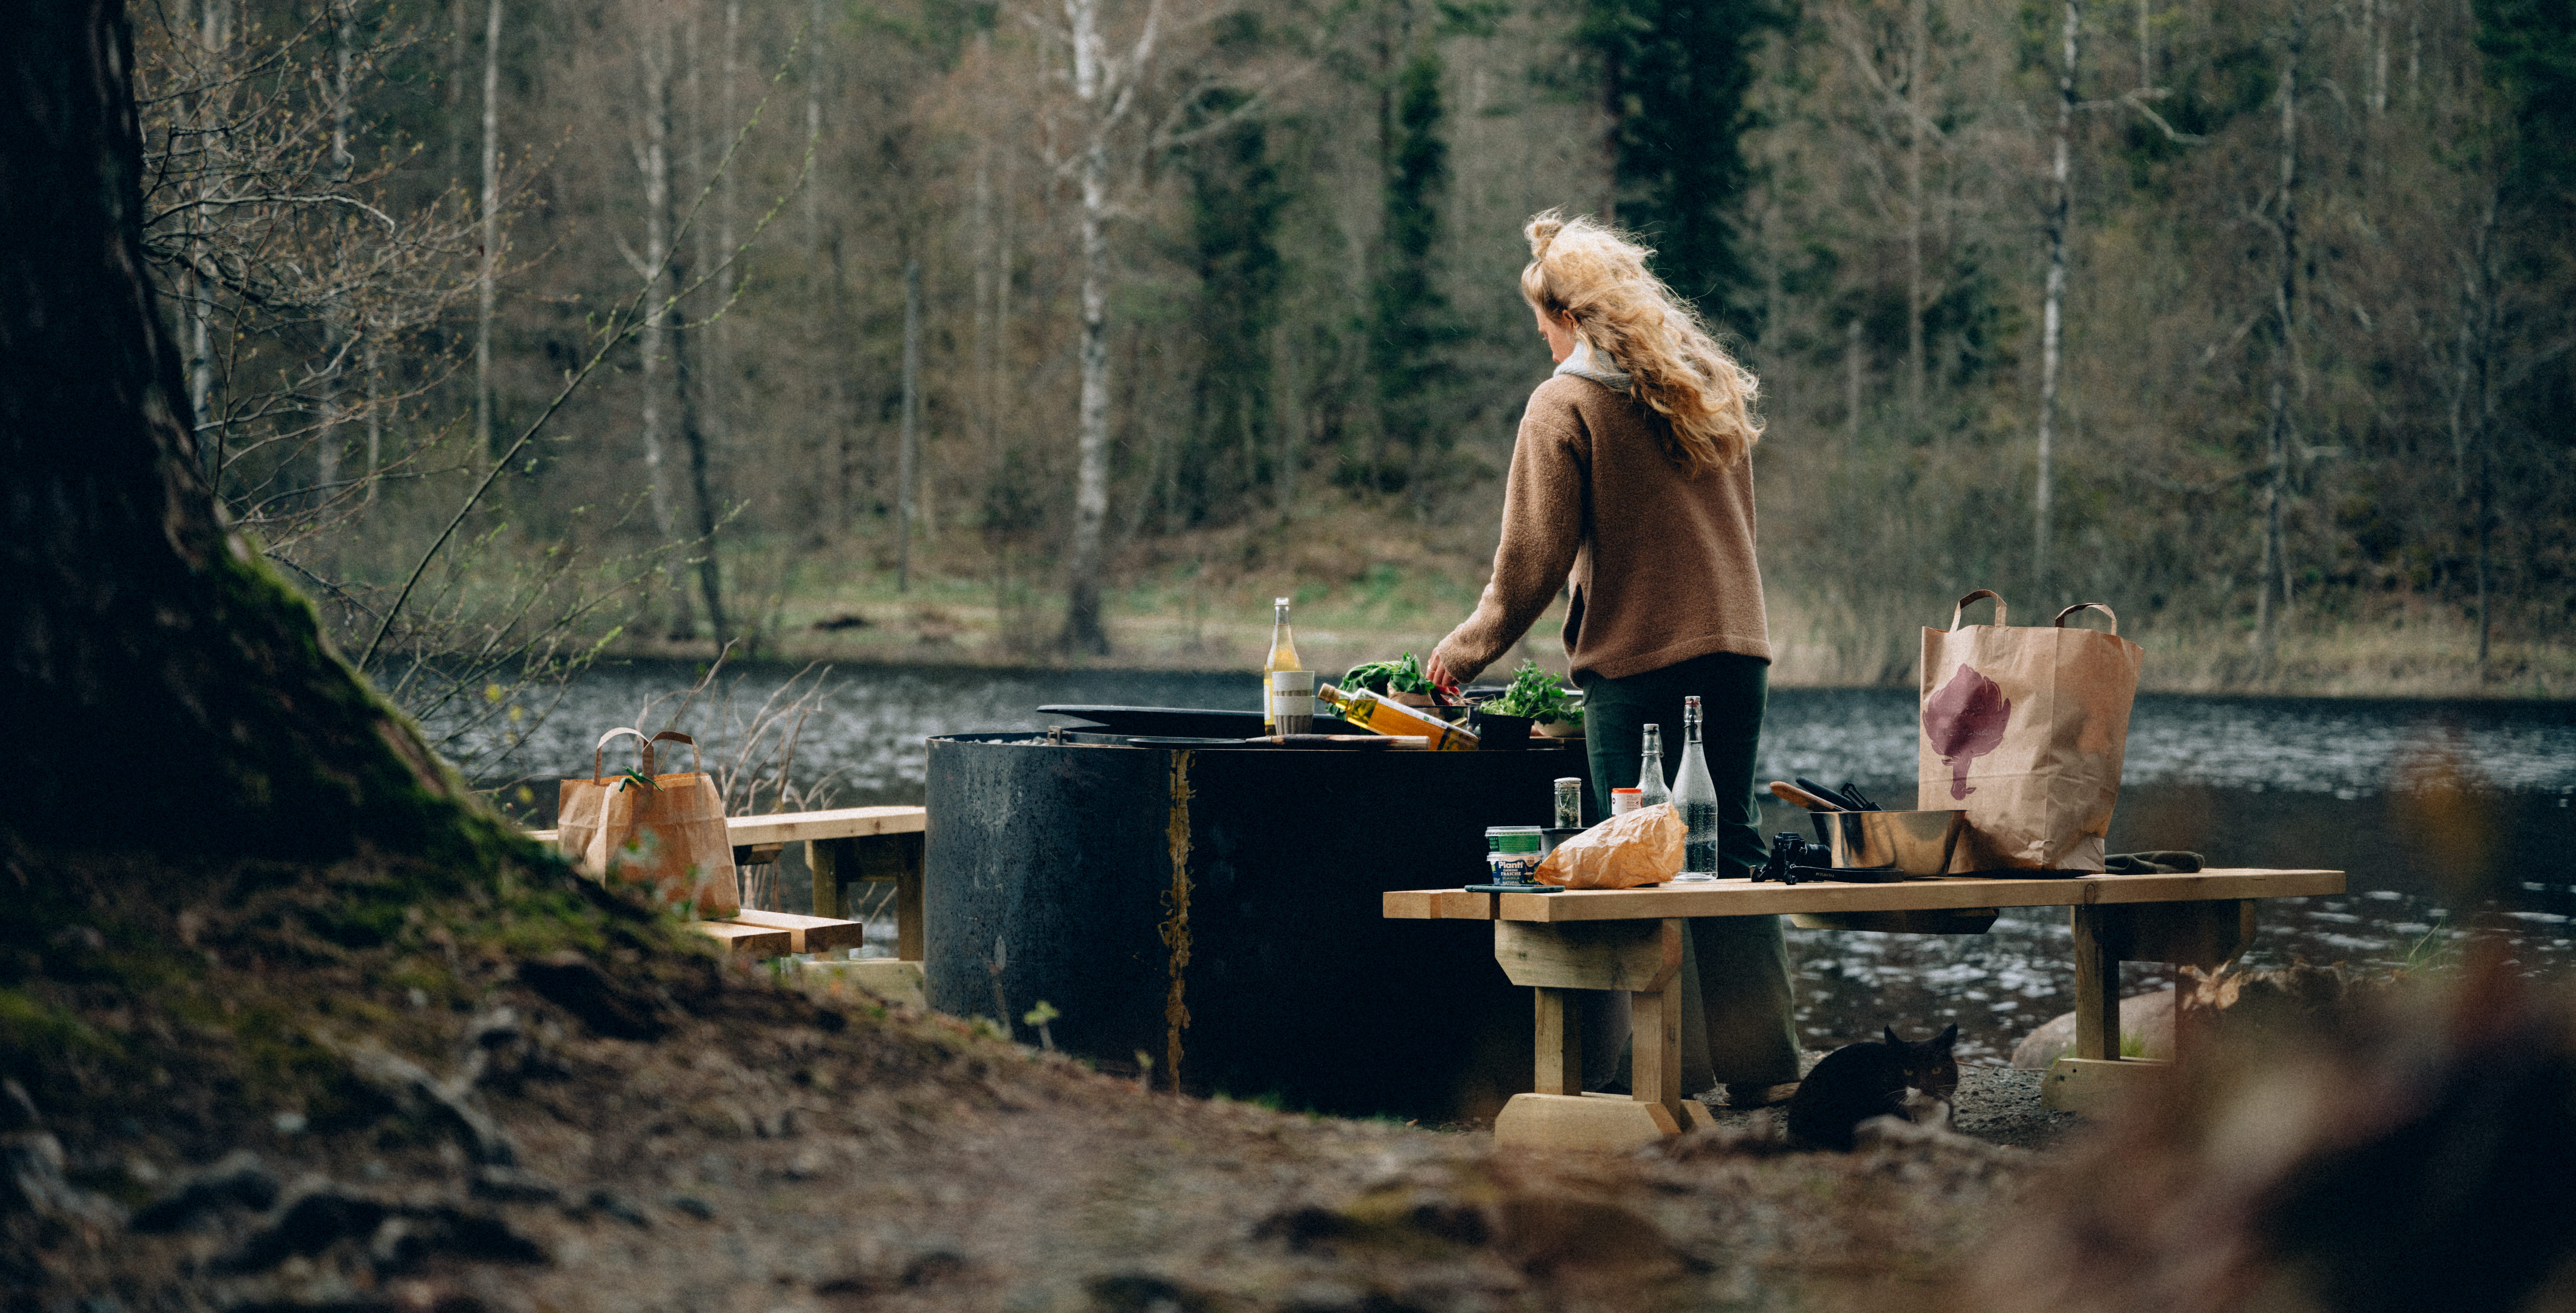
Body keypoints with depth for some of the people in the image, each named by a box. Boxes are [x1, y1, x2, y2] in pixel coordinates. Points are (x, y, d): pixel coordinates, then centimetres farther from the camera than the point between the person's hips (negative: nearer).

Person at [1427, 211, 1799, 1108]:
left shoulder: (1567, 405, -7)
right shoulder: (1711, 388, 13)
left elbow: (1532, 561, -8)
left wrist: (1464, 653, 4)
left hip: (1636, 660, -6)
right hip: (1736, 645, 6)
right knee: (1729, 848, 11)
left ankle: (1672, 1070, -1)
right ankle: (1761, 1064, 12)